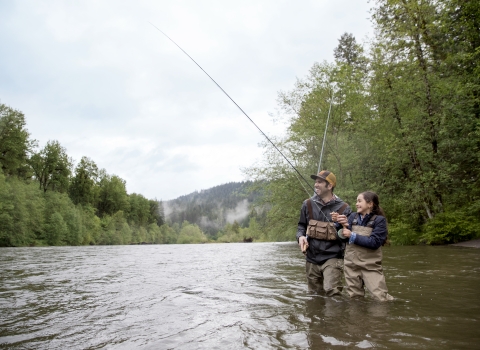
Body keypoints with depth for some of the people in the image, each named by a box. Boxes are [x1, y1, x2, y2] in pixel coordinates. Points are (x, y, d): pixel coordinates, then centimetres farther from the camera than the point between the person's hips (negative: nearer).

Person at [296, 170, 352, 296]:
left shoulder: (343, 208, -6)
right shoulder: (308, 204, 2)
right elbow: (301, 226, 13)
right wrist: (300, 236, -7)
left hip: (332, 258, -3)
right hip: (312, 258, 4)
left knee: (333, 292, -17)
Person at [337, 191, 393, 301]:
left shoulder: (379, 220, -6)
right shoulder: (353, 217, 6)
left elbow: (374, 242, -15)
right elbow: (342, 235, 2)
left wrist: (352, 236, -15)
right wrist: (343, 224, -17)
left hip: (371, 266, -4)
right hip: (352, 265, 4)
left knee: (381, 297, -7)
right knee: (355, 297, 13)